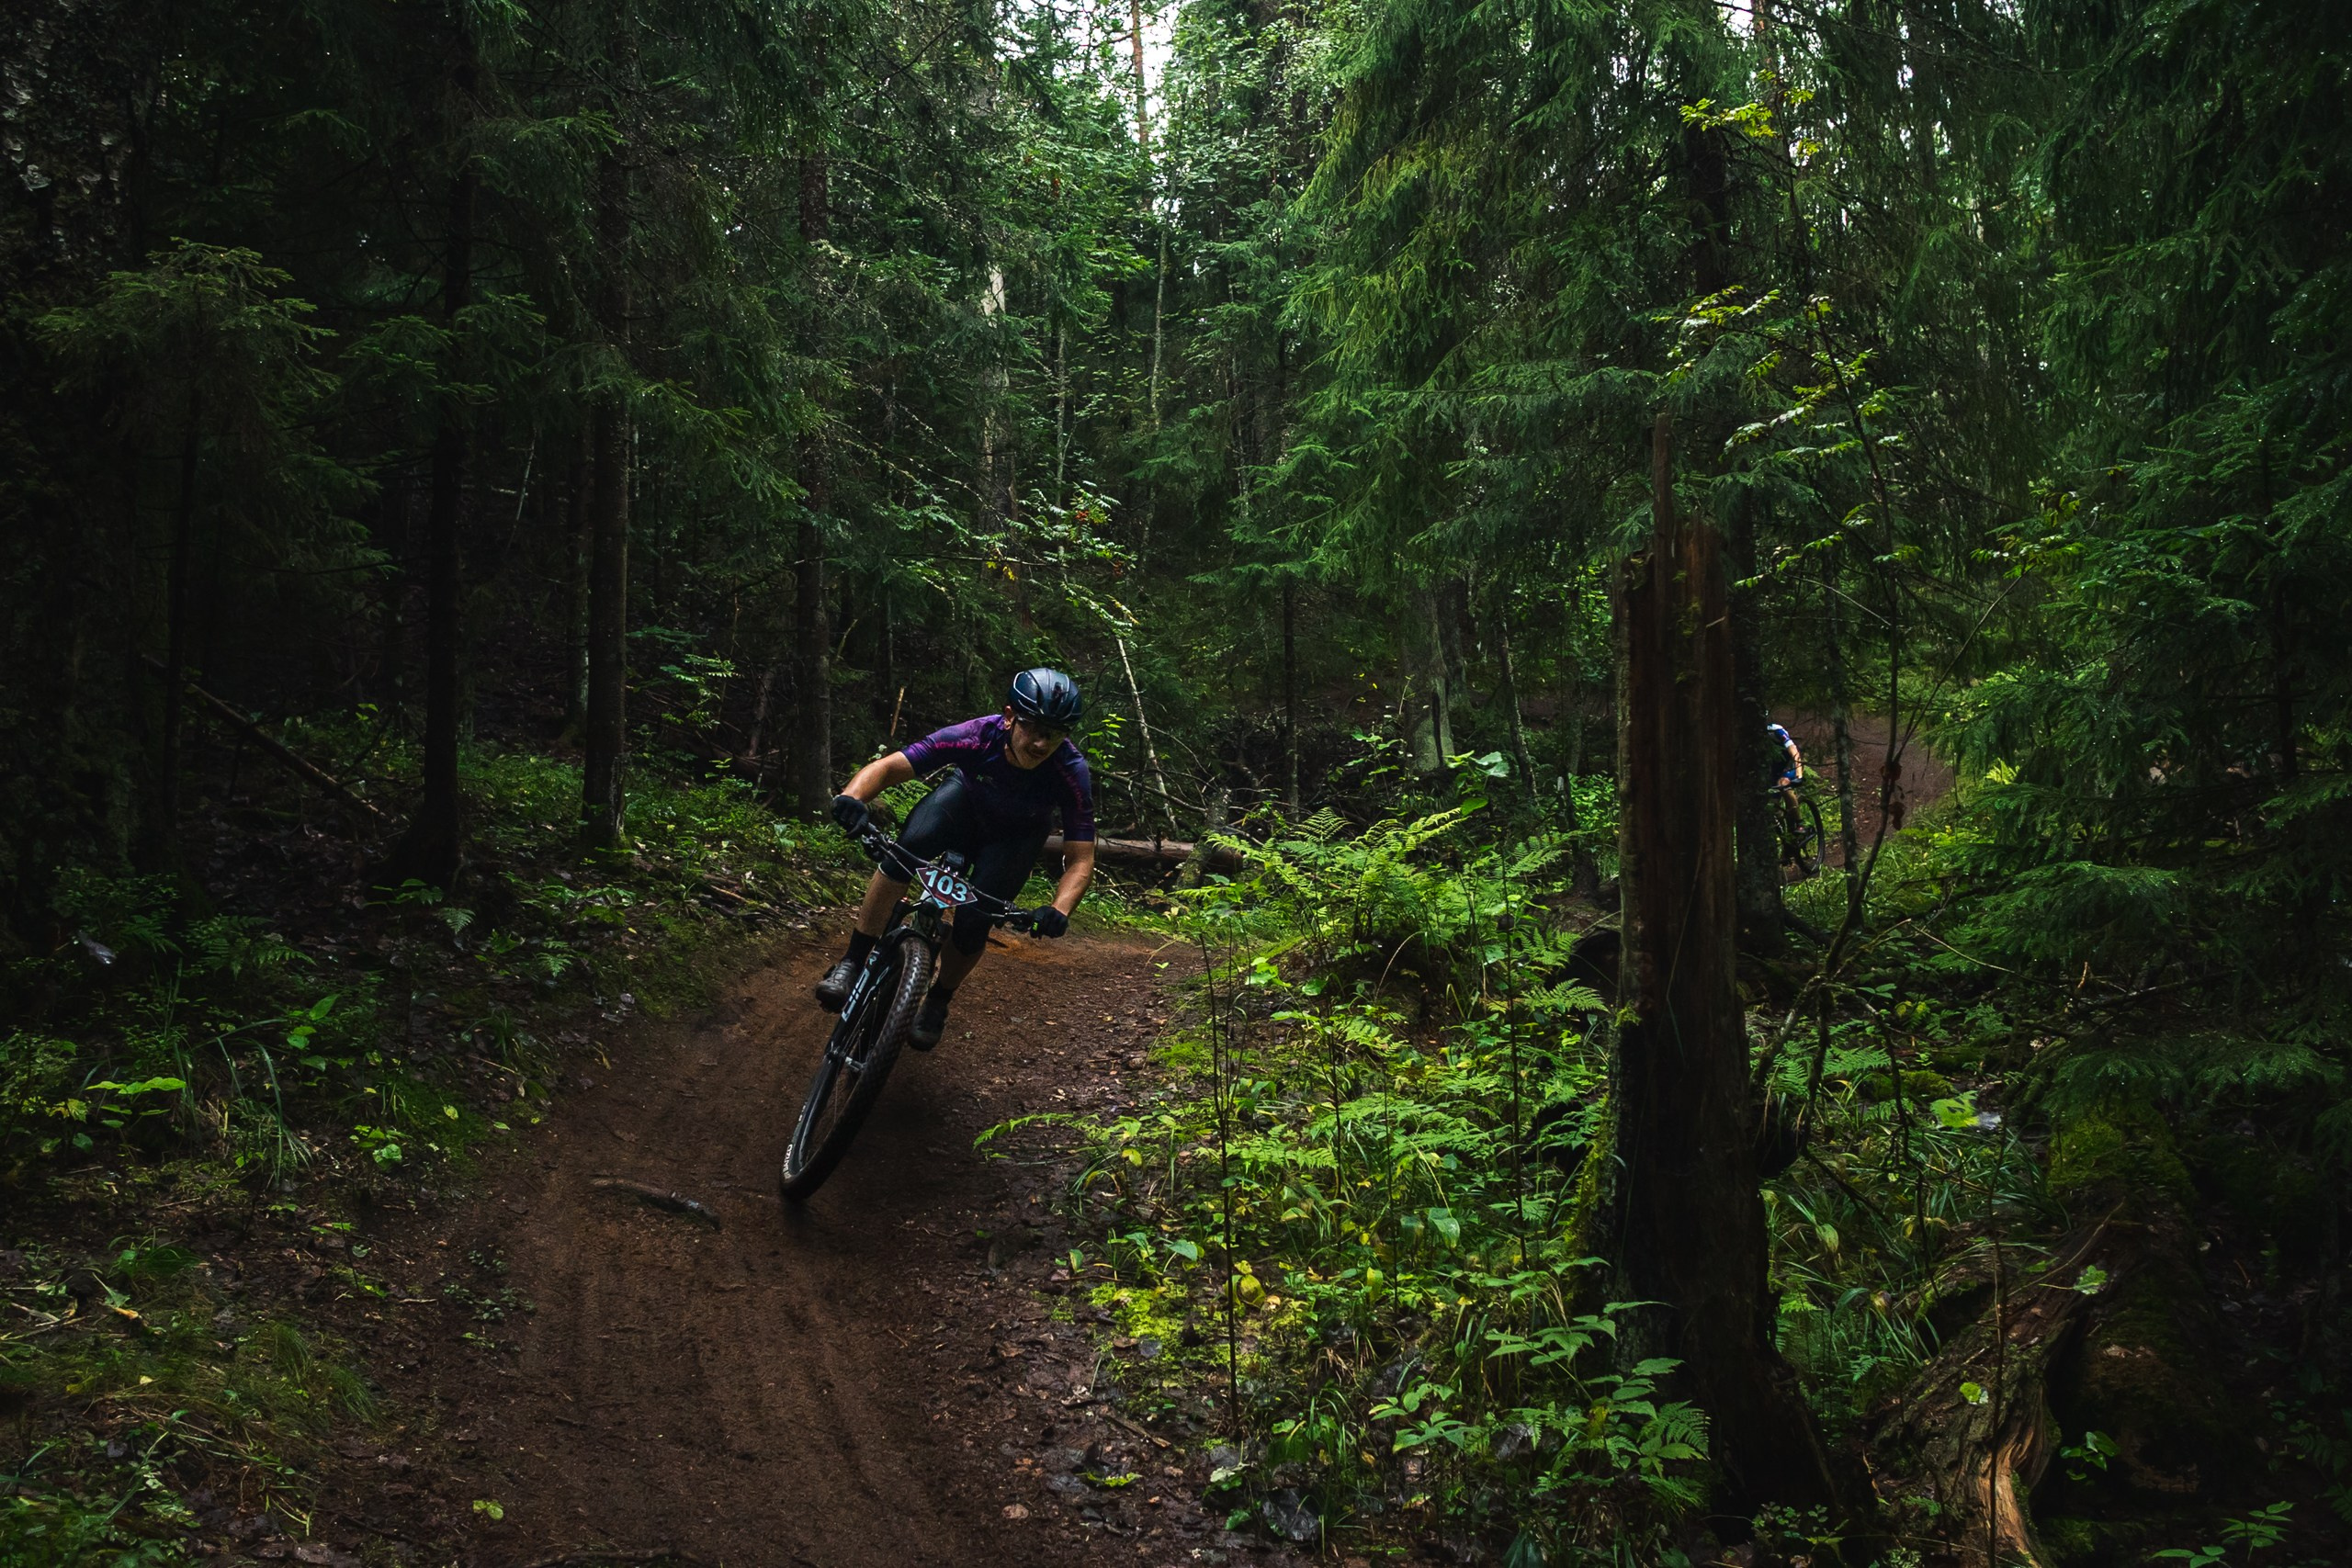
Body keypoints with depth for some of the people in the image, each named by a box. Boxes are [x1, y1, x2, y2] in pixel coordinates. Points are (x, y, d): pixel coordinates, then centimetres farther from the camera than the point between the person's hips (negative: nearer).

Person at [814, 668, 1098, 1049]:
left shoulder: (1071, 772, -35)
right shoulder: (976, 737, -36)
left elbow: (1080, 859, -31)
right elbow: (888, 766, -37)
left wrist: (1059, 909, -51)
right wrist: (852, 796, -58)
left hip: (1017, 835, 0)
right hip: (966, 799, 0)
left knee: (974, 921, -16)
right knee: (908, 848, -30)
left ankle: (937, 1003, 14)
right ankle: (852, 963, -22)